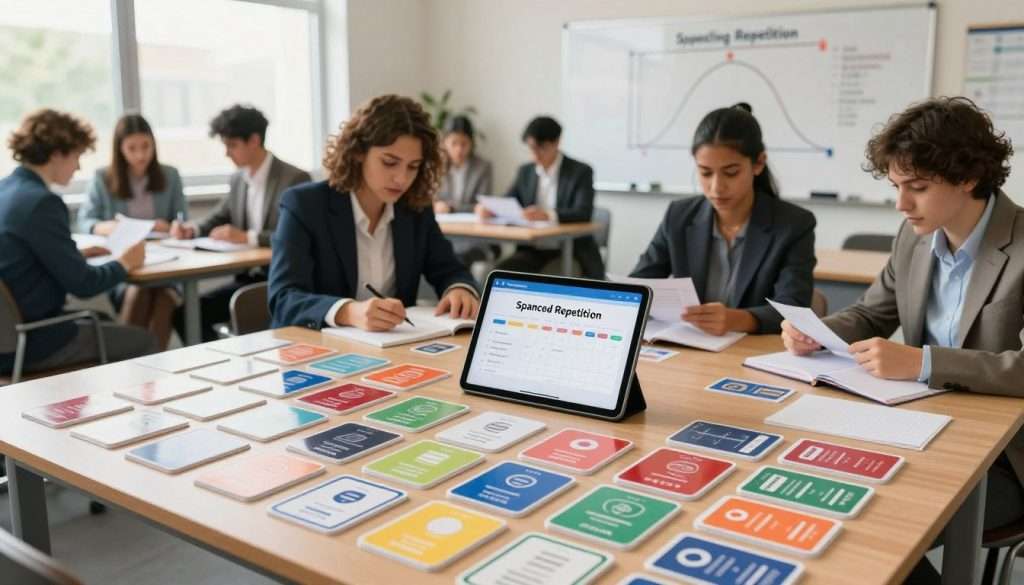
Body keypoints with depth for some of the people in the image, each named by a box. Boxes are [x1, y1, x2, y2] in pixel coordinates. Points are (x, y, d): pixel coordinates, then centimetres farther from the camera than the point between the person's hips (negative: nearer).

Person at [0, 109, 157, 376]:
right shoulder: (41, 202, -21)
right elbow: (82, 284, -20)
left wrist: (76, 253, 12)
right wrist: (124, 264, -4)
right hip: (28, 343, -9)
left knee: (101, 322, 28)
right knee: (143, 341, 4)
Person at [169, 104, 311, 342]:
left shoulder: (295, 179, -13)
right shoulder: (238, 180, 10)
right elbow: (219, 219, 22)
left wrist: (247, 237, -27)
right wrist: (191, 229, 0)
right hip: (247, 278, 8)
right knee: (185, 312, -2)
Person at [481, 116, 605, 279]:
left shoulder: (581, 172, -5)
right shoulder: (525, 172, 12)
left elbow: (583, 213, -19)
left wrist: (548, 215, -38)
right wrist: (488, 208, -13)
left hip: (572, 250, -4)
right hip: (533, 249, 4)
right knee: (501, 272, -21)